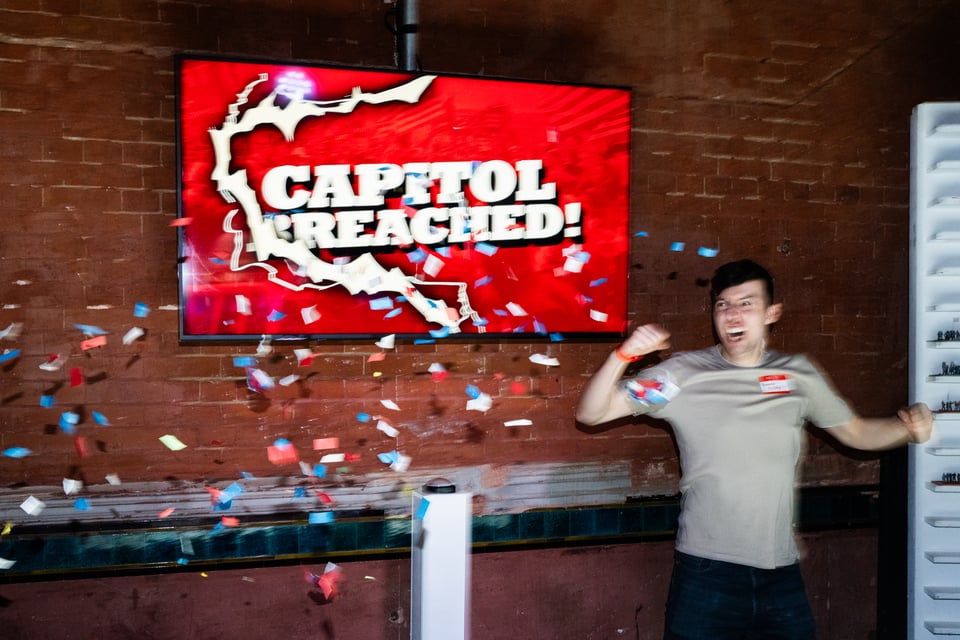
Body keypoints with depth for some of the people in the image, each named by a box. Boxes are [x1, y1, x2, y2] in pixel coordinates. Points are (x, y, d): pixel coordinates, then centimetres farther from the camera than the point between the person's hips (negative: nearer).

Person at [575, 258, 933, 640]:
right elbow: (591, 414, -8)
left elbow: (856, 432, 17)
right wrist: (624, 355, -24)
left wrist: (909, 427, -3)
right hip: (707, 572, -3)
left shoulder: (799, 375, 4)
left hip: (782, 572, 3)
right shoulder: (682, 374, -6)